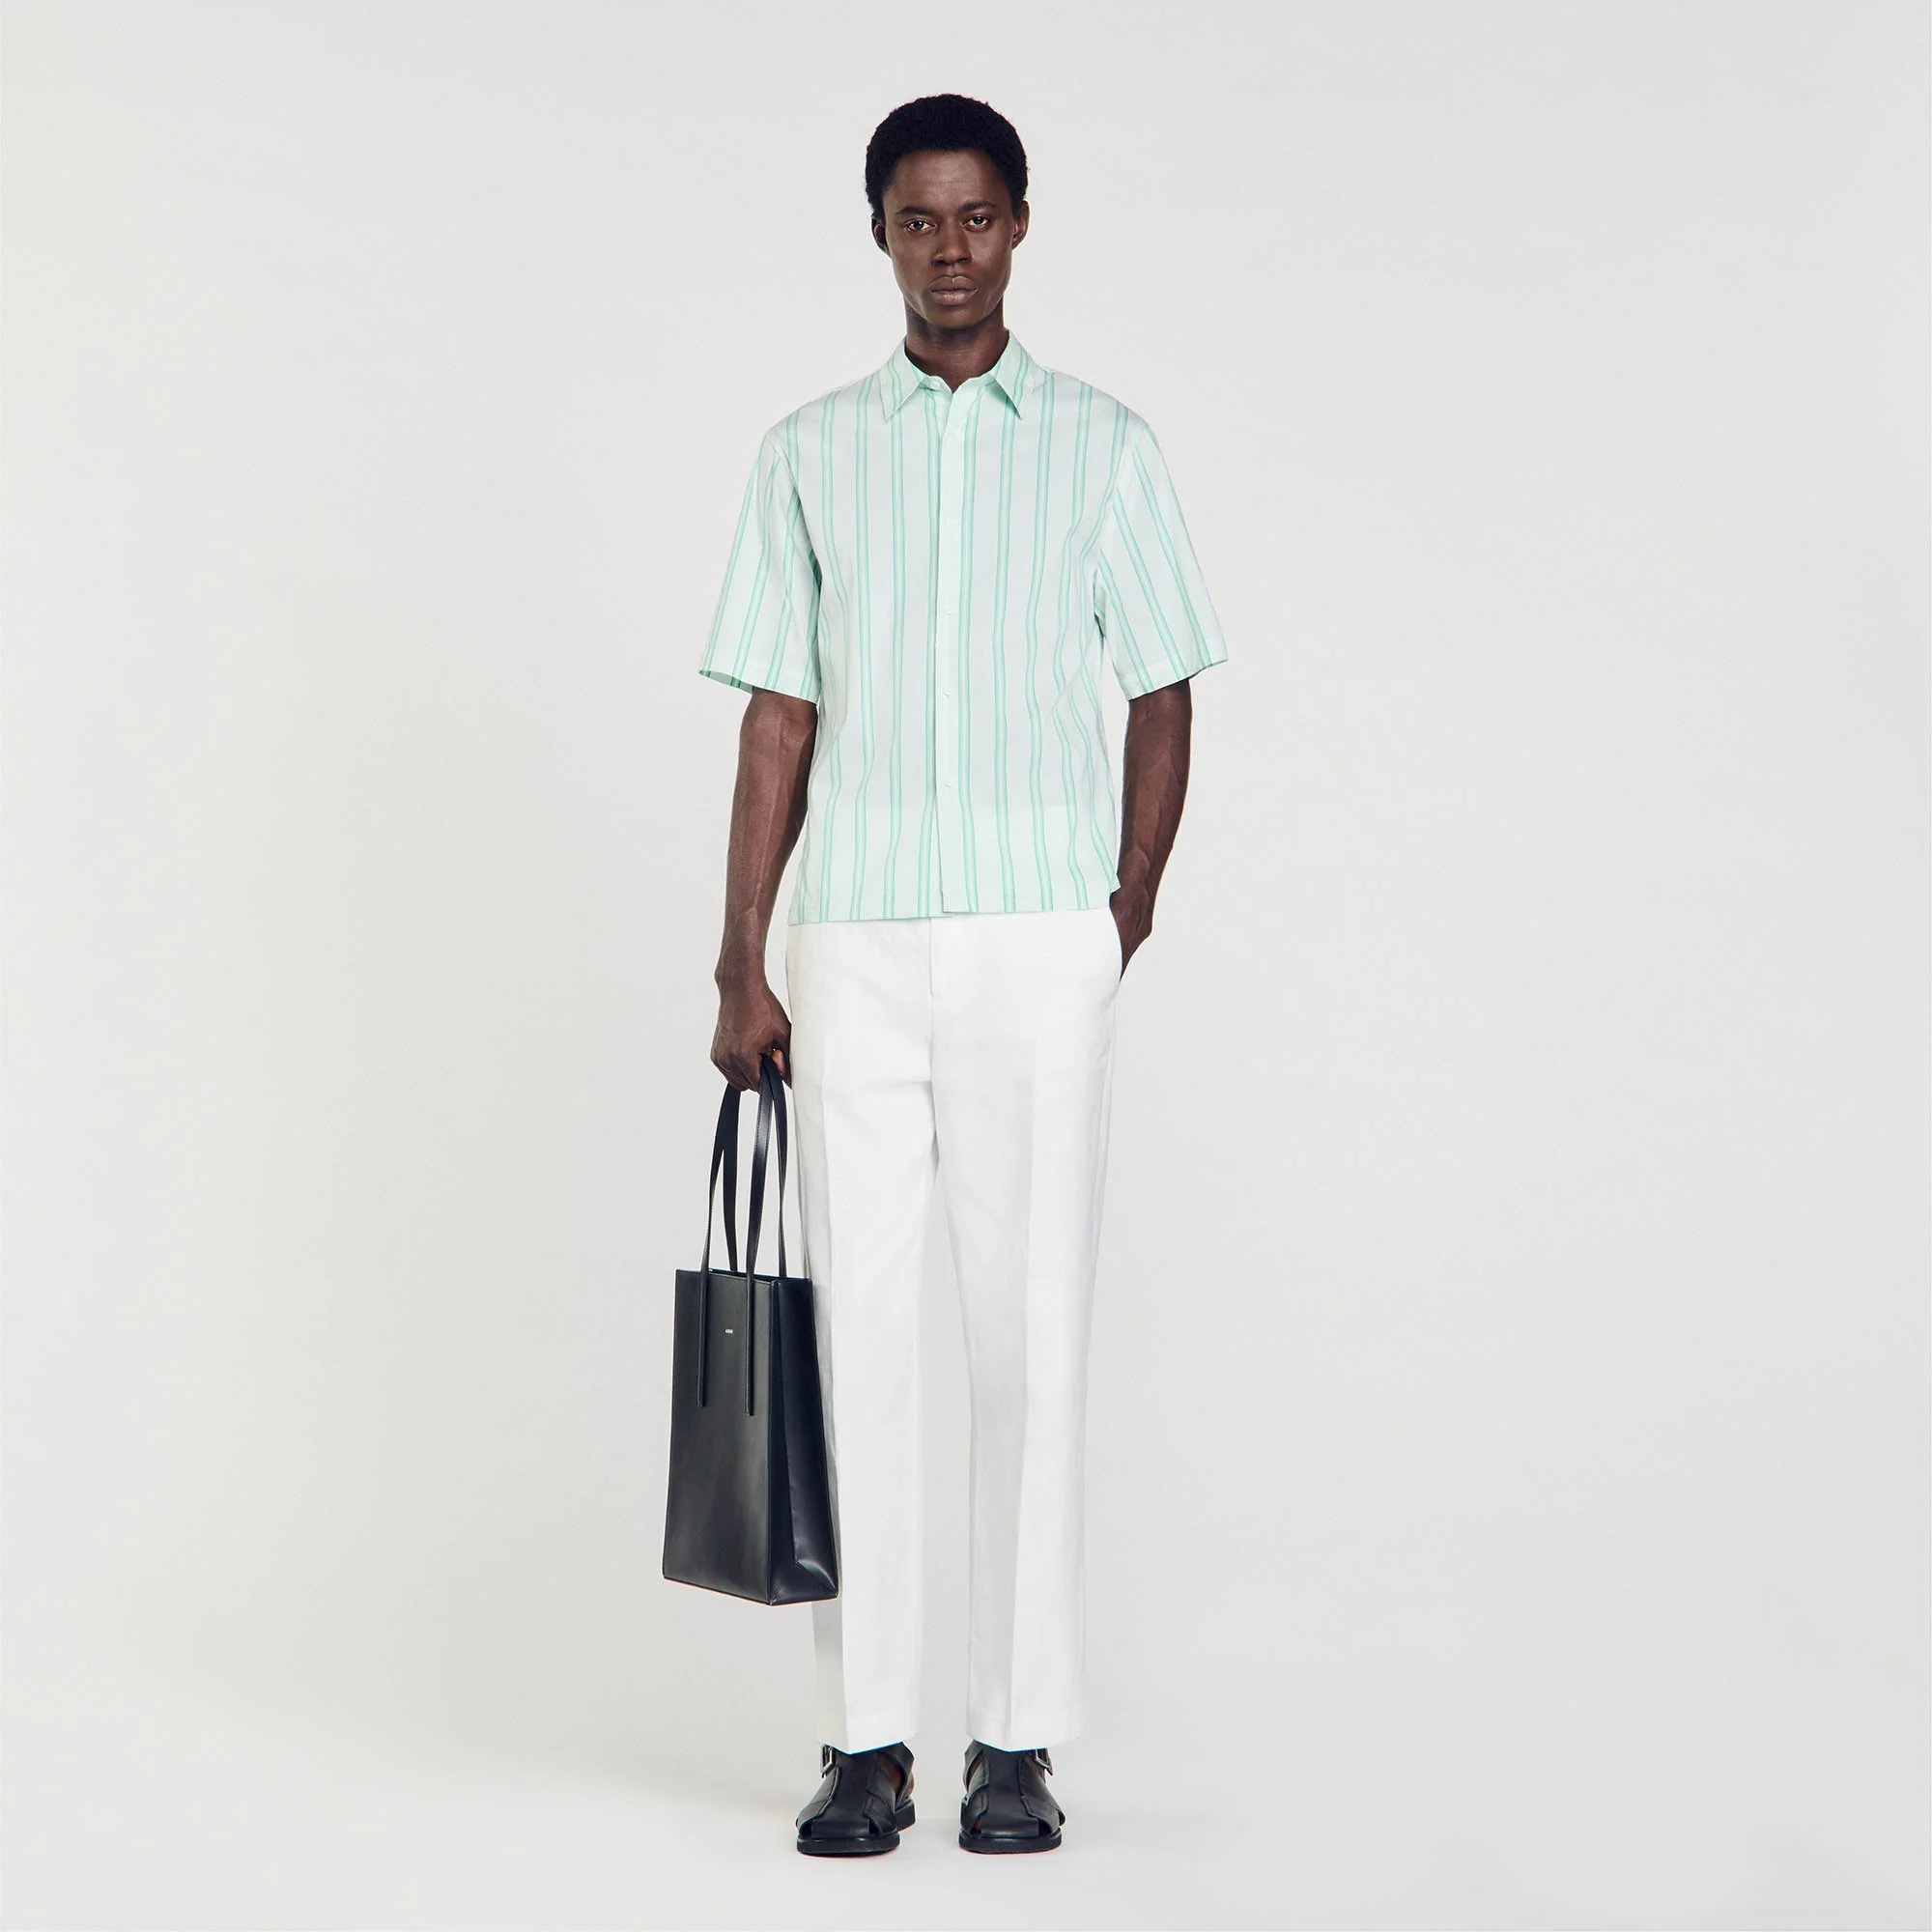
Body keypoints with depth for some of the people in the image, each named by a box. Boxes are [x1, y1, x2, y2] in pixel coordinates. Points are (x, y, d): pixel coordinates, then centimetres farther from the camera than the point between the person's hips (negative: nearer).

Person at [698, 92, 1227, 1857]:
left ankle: (1020, 1739, 8)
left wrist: (1129, 914, 1)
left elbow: (1161, 702, 9)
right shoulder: (809, 453, 10)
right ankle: (863, 1740, 8)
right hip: (855, 946, 1)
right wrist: (740, 962, 3)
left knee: (1033, 1334, 0)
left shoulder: (1103, 445, 6)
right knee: (856, 1331, 1)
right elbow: (779, 720, 8)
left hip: (1040, 939, -1)